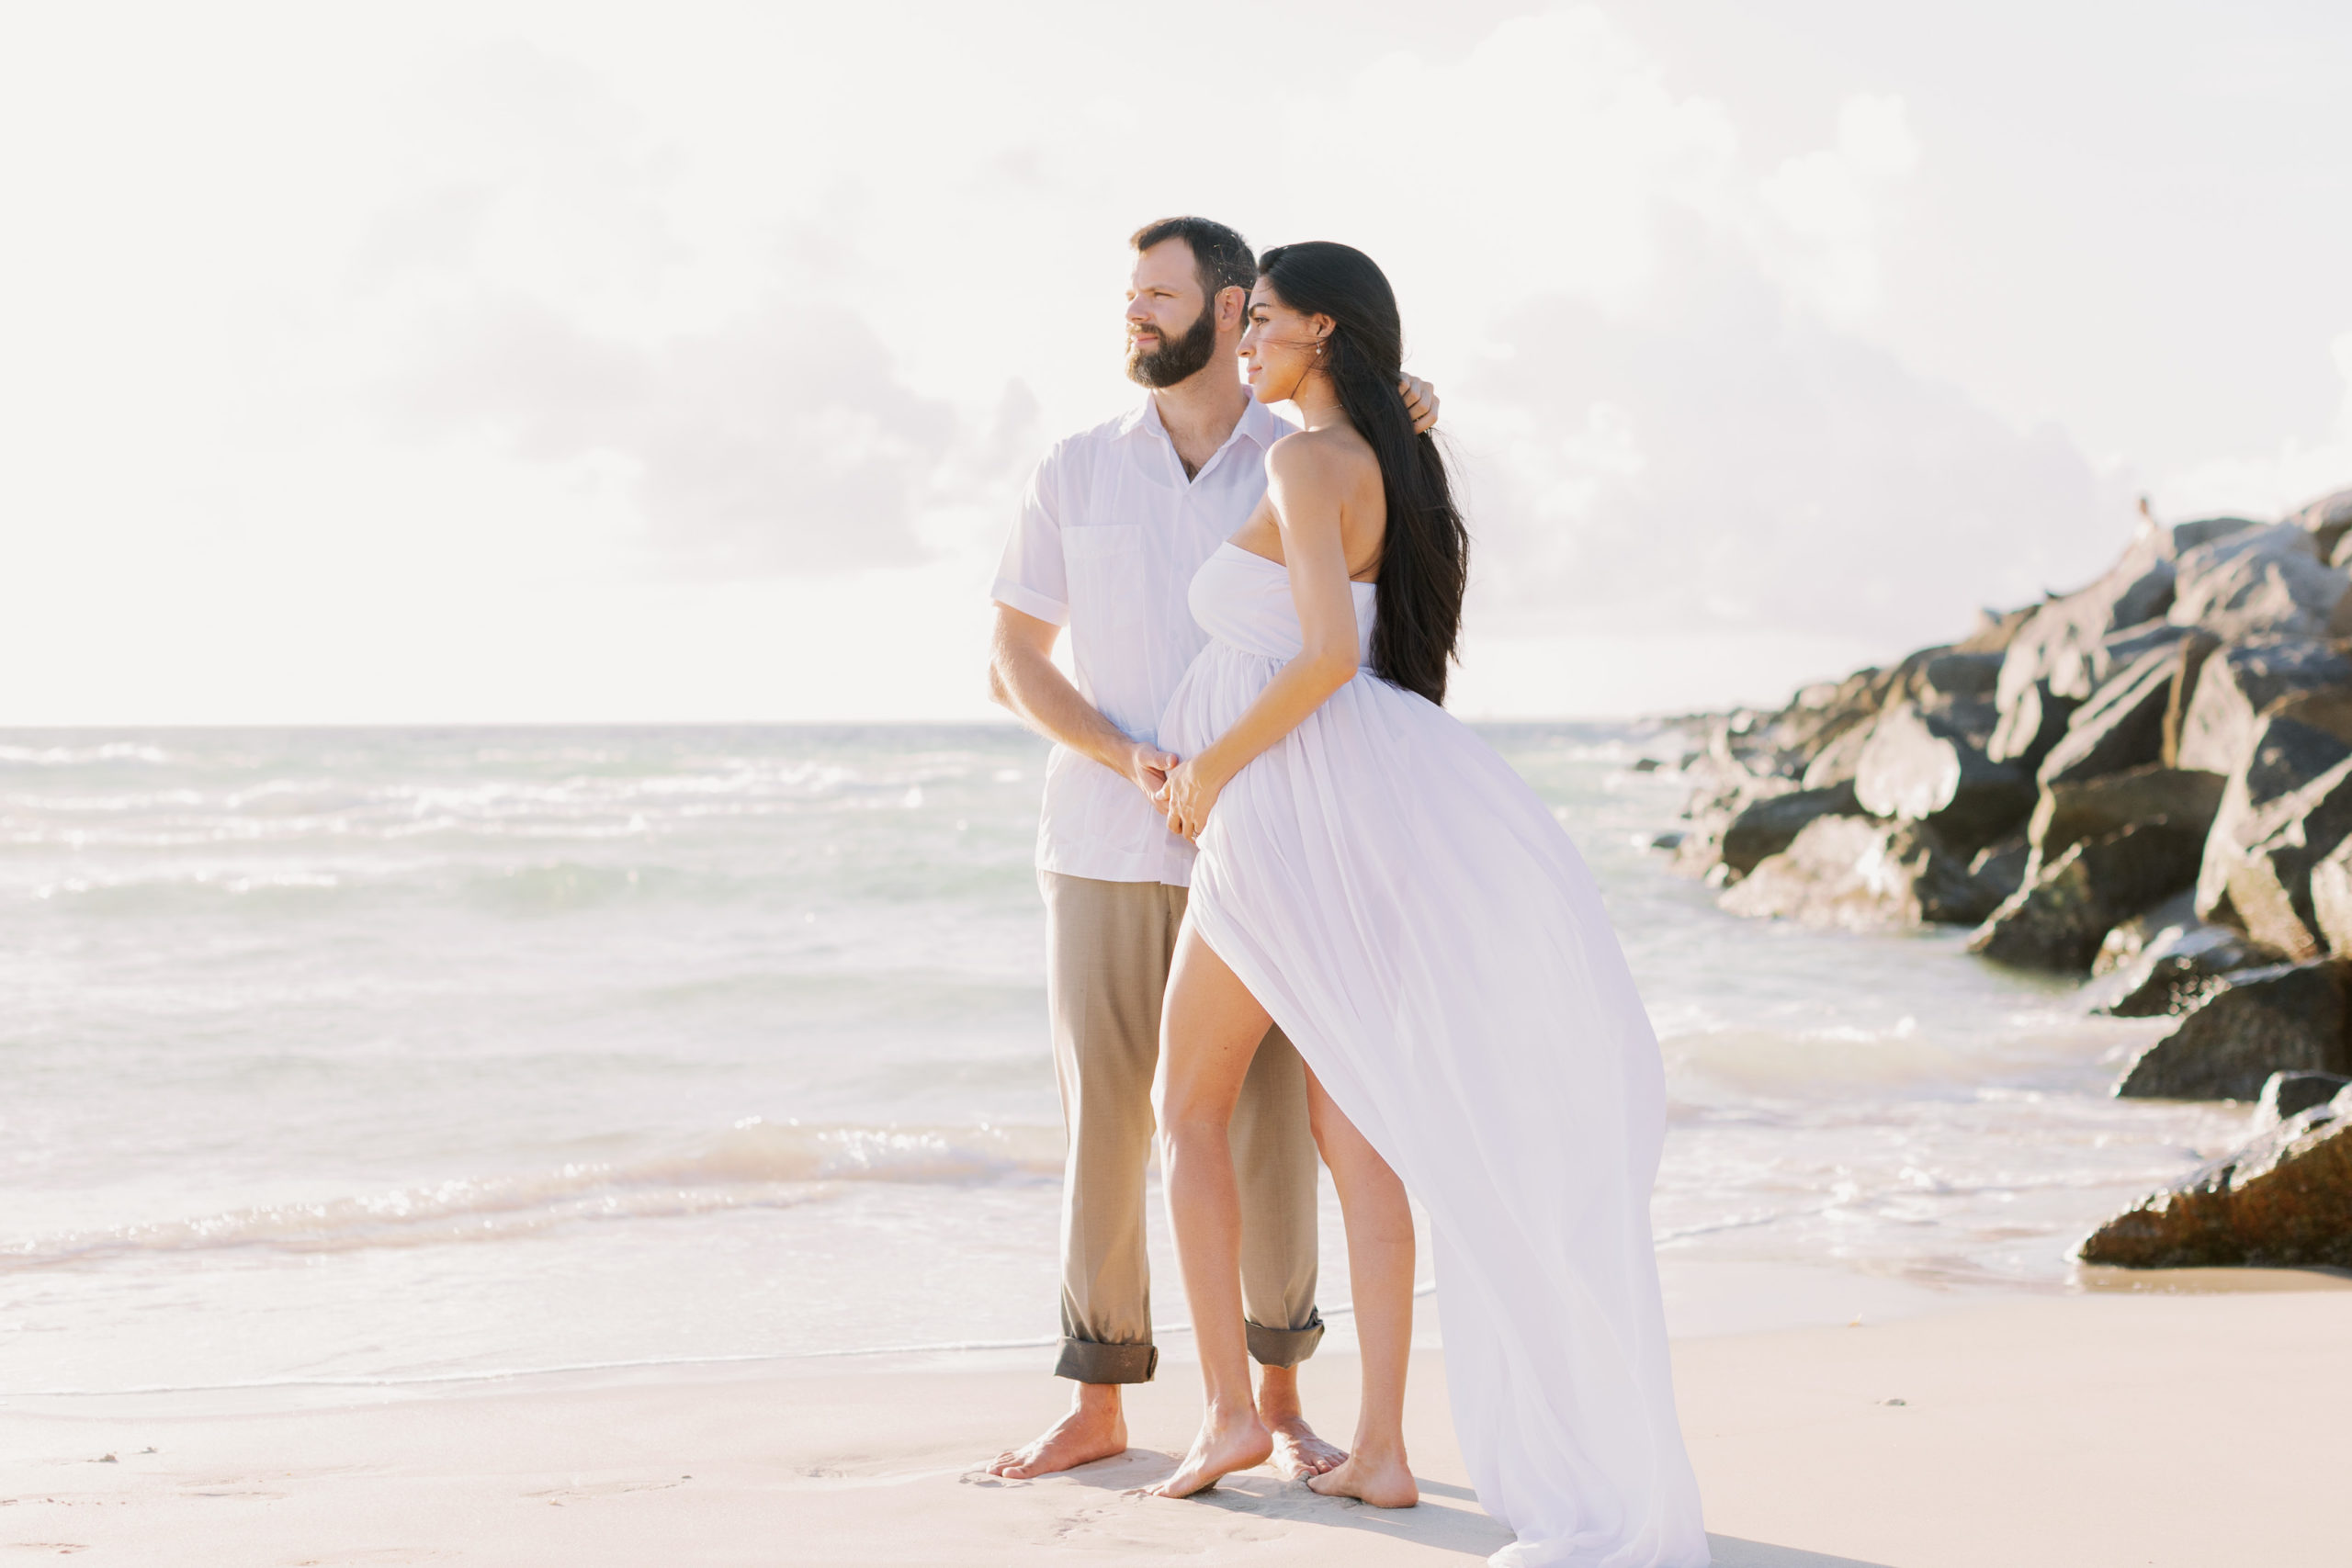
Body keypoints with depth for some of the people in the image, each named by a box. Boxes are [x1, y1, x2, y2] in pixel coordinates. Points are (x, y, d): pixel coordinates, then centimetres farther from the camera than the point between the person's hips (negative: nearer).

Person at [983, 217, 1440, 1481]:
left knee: (1268, 1126, -1)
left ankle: (1279, 1401, 13)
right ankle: (1097, 1408, 12)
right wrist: (1125, 759, -16)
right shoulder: (1077, 473, 1)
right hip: (1106, 849, 1)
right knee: (1104, 1129, 2)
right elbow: (1012, 665, 2)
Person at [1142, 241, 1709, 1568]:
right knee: (1354, 1135, 6)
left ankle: (1231, 1411, 8)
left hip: (1283, 816, -8)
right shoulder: (1393, 471, 17)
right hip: (1364, 818, 8)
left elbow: (1327, 652, -23)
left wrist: (1213, 767, -11)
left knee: (1190, 1108, 9)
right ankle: (1383, 1448, 3)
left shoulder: (1308, 463, -12)